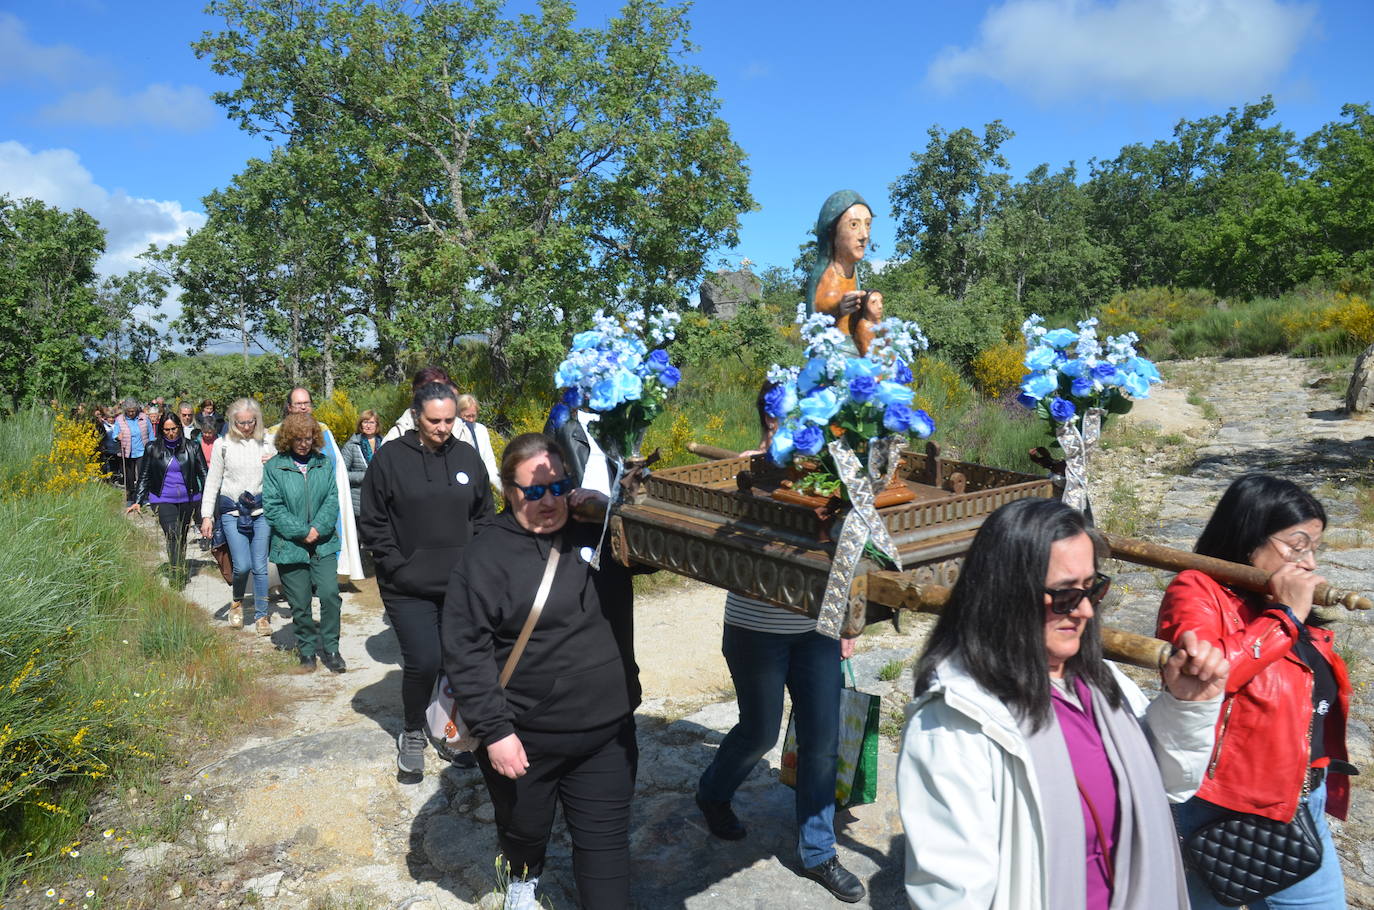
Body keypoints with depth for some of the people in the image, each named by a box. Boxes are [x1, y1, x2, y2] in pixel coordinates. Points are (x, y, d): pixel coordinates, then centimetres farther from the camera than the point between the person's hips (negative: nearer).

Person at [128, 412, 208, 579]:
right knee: (173, 535, -18)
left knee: (182, 536, 13)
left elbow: (203, 474, 5)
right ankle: (177, 573, -21)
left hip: (187, 499, 2)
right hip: (164, 499, -1)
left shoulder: (192, 448, 3)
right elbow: (144, 476, 9)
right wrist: (137, 501, 3)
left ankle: (181, 570, 28)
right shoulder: (153, 449, 3)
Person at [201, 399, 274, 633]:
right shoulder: (223, 444, 2)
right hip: (232, 511, -1)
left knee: (260, 566, 1)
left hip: (260, 510, 1)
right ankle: (237, 602, 23)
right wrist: (207, 515, 1)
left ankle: (262, 615, 14)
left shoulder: (265, 444, 7)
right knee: (242, 565, -7)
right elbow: (212, 481, 5)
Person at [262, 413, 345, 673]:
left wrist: (318, 529, -12)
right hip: (290, 547, -2)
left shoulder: (323, 463, 7)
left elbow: (332, 499, 3)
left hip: (323, 544, 2)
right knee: (300, 605, 6)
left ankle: (330, 648, 8)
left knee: (330, 595, -8)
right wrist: (302, 532, -13)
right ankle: (307, 650, 24)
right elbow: (273, 508, -7)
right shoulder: (274, 467, -2)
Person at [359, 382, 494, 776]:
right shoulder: (390, 457, -4)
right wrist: (396, 566, -9)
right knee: (423, 662, -8)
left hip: (462, 585, 3)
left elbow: (484, 517, 13)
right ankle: (412, 733, 19)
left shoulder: (468, 457, 5)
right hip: (409, 588, -3)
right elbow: (373, 523, -1)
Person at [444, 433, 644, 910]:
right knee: (524, 828, 24)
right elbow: (465, 652, -14)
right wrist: (493, 730, -17)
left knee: (605, 840, 10)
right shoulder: (487, 555, -12)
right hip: (524, 738, -1)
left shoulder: (597, 532, 0)